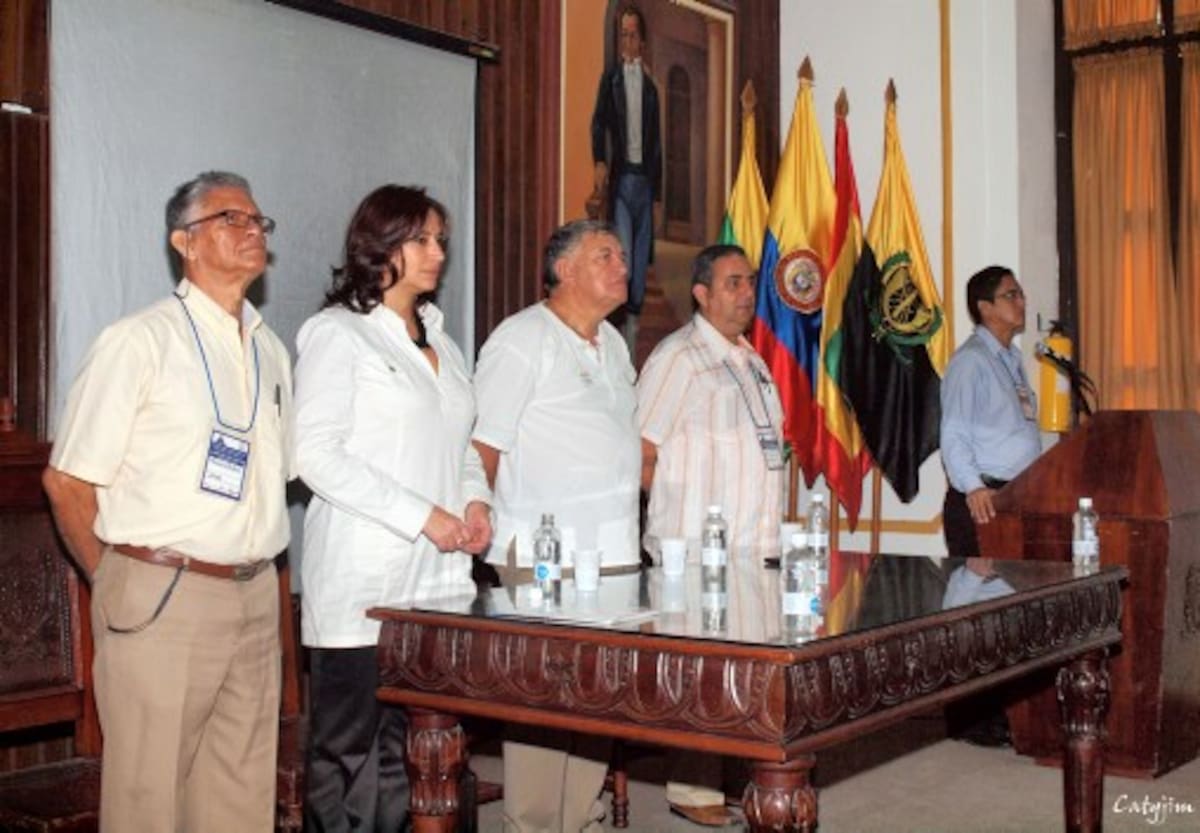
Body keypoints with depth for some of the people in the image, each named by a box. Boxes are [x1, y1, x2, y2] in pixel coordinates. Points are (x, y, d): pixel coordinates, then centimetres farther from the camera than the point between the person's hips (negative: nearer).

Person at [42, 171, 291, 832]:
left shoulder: (271, 351, 13)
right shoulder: (140, 341, -6)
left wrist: (252, 567, 13)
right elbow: (66, 482, -5)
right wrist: (121, 583, 2)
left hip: (254, 598, 6)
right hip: (161, 603, -5)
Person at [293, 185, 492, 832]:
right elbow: (316, 454, -12)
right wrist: (422, 517, -15)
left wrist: (475, 500, 5)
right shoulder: (336, 333, -1)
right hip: (363, 579, -6)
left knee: (411, 754, 7)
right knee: (348, 753, -3)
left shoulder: (440, 342, 20)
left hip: (438, 578, 6)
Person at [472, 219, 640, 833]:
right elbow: (484, 447, -9)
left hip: (614, 551, 8)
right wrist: (487, 525, -6)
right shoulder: (523, 339, -7)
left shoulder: (612, 343, 17)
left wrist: (623, 523, 14)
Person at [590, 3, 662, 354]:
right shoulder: (611, 77, 6)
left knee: (641, 253, 5)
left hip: (645, 175, 4)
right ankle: (620, 313, -6)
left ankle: (634, 317, 12)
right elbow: (599, 122, -1)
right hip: (621, 175, -3)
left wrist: (657, 181, 9)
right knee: (622, 251, -12)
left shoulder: (650, 84, 14)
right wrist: (600, 162, -17)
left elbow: (656, 136, 14)